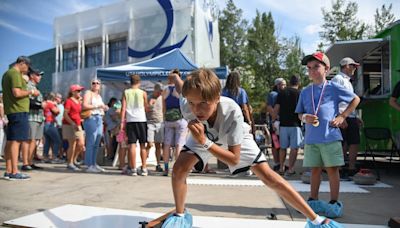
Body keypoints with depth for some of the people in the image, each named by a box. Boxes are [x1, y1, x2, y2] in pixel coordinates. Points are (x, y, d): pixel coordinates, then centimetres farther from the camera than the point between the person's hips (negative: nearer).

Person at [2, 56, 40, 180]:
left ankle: (8, 171, 14)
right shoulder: (15, 73, -10)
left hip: (10, 111, 10)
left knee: (10, 141, 10)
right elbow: (17, 93, -21)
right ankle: (14, 172, -10)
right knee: (16, 140, -10)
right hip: (19, 111, -10)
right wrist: (31, 92, -8)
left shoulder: (7, 73, 21)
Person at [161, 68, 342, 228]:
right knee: (179, 169, -17)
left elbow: (234, 159, -38)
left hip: (234, 138, -2)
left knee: (269, 177, -10)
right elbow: (183, 89, -10)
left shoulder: (232, 112, -45)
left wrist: (204, 142, -50)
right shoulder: (186, 106, -36)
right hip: (203, 135, 3)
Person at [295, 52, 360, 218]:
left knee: (332, 169, 4)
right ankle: (313, 200, 25)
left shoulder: (334, 88, -1)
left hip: (330, 137, -3)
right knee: (315, 169, 13)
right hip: (311, 138, 3)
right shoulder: (305, 92, 9)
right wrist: (305, 118, -10)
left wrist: (342, 117, -1)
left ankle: (334, 202, 17)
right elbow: (300, 113, 14)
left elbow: (356, 99, 8)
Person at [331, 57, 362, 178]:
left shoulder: (348, 81, 23)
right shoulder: (338, 79, -7)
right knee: (343, 145, -5)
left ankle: (352, 169, 16)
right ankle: (339, 170, 3)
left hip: (351, 117, 10)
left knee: (354, 143, 8)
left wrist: (356, 117, 23)